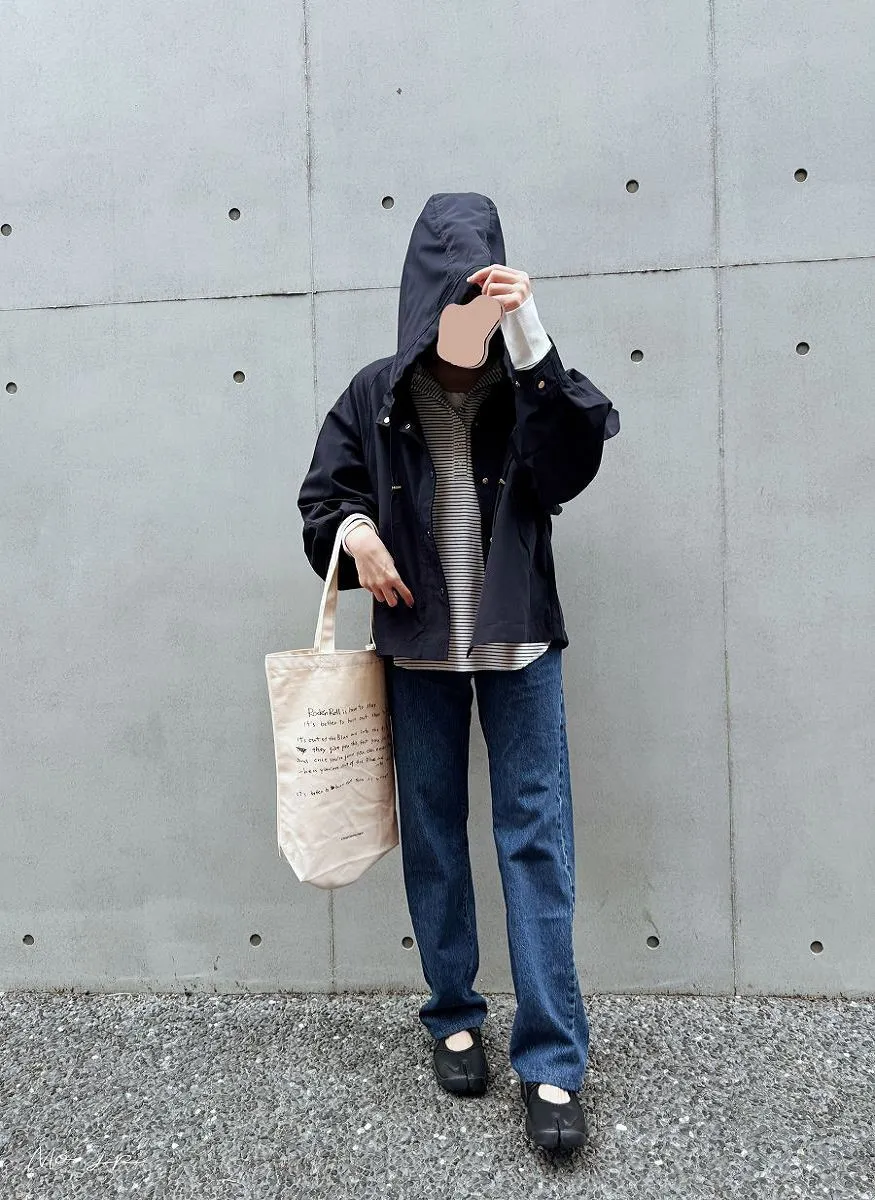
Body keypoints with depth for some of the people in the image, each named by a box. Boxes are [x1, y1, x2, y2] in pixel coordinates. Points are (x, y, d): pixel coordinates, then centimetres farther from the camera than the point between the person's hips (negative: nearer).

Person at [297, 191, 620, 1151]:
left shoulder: (526, 388, -3)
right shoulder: (375, 396, 0)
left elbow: (574, 462, -21)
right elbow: (321, 499, 7)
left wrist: (530, 337, -28)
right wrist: (355, 528, -15)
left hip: (518, 644, -1)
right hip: (417, 649, 2)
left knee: (537, 839, -1)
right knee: (432, 838, 12)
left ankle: (551, 1062, 12)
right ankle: (453, 1019, 32)